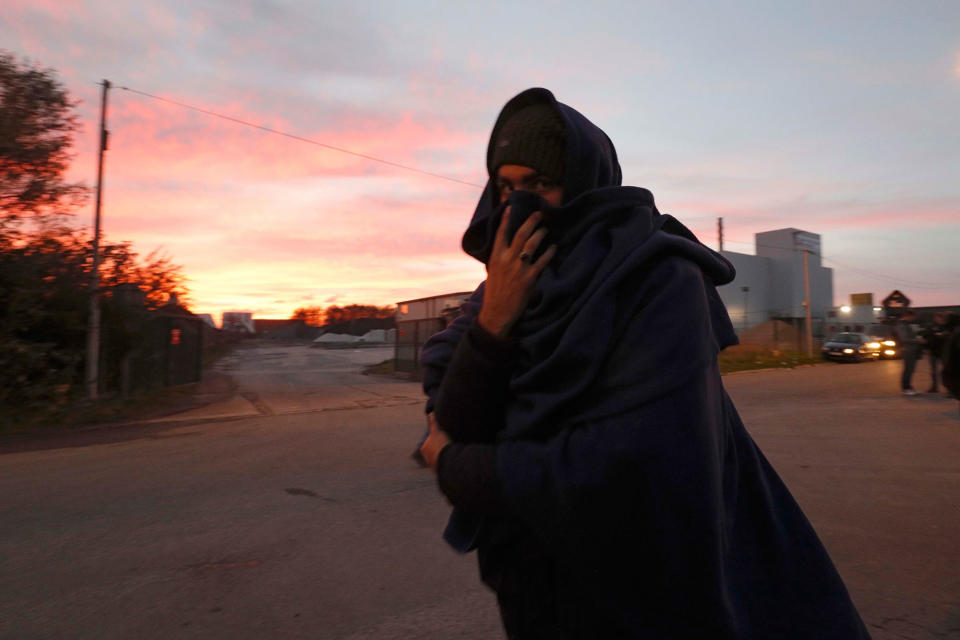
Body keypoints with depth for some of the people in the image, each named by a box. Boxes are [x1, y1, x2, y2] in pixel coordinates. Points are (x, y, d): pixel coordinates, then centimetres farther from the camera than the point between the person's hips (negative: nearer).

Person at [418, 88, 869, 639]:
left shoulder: (660, 279, -20)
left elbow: (633, 465, -31)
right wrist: (491, 324, -25)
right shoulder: (509, 286, -2)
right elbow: (449, 430, -7)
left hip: (644, 582, -5)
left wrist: (455, 466, -18)